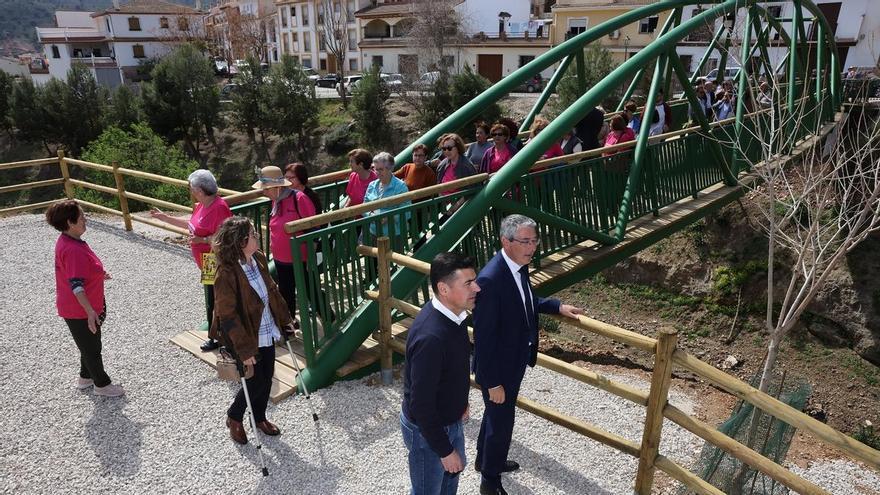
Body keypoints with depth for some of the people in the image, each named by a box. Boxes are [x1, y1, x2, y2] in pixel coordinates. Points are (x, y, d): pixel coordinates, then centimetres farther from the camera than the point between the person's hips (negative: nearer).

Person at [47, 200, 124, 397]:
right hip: (80, 311, -10)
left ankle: (85, 377, 43)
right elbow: (76, 286, -32)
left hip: (84, 307, 10)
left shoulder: (68, 242, 2)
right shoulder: (73, 250, -30)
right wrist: (90, 312, -32)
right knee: (92, 348, 9)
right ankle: (102, 384, 26)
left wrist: (98, 275, 32)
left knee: (90, 345, 25)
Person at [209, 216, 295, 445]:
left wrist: (285, 320, 9)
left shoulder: (258, 259, -5)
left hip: (267, 331, 7)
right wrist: (244, 349, -21)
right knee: (257, 382, 4)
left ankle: (260, 417, 41)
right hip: (246, 337, -7)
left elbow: (272, 291, 8)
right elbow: (228, 316, -23)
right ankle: (234, 417, 32)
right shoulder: (226, 274, -27)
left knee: (267, 377, 17)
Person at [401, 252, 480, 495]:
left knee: (453, 470, 31)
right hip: (427, 429, -8)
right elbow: (421, 405, -30)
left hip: (450, 418, 8)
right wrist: (445, 450, -20)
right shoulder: (430, 337, -38)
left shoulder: (452, 313, -9)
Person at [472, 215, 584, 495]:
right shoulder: (490, 279, -32)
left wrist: (558, 306, 2)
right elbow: (483, 337, -28)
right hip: (498, 366, -9)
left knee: (497, 414, 28)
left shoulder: (519, 265, -5)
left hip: (515, 360, 9)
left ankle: (486, 460, 52)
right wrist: (493, 382, -22)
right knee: (501, 422, 11)